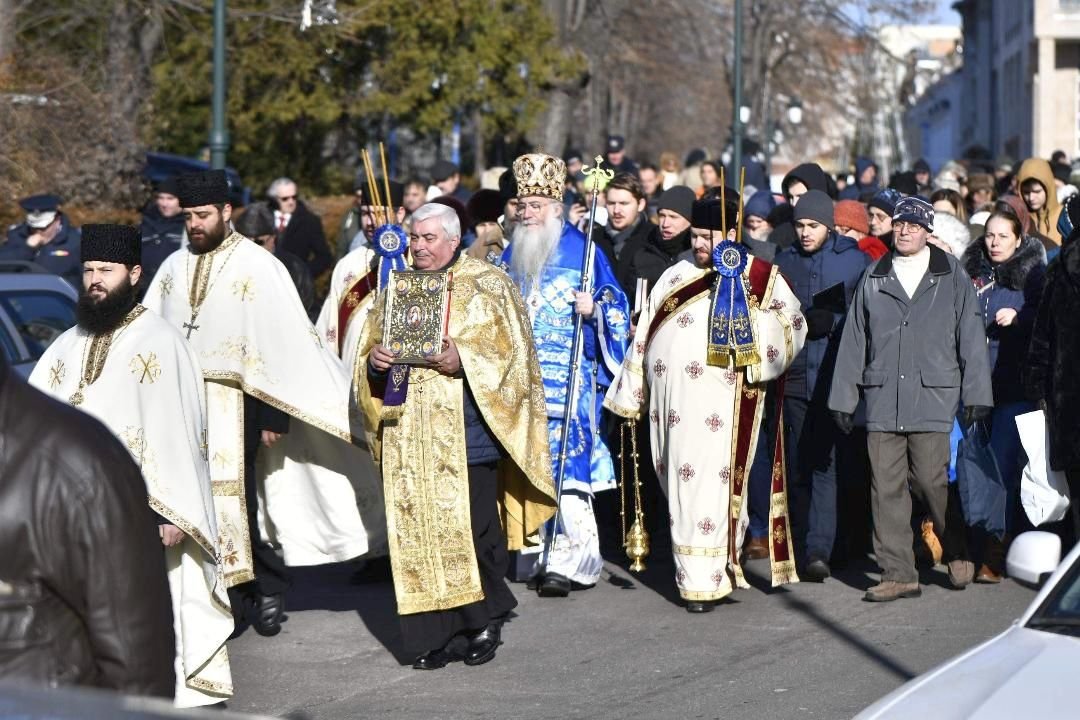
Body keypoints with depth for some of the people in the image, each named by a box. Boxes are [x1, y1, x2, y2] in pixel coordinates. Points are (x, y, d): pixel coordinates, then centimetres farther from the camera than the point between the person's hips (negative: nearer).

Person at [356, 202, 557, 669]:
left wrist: (463, 361, -18)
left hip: (467, 433, -4)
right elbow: (371, 349, 19)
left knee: (473, 529, -5)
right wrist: (374, 360, -4)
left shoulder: (487, 285, 2)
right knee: (418, 533, 0)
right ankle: (436, 636, 6)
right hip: (410, 435, 4)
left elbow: (511, 352, -3)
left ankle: (484, 621, 12)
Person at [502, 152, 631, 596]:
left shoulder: (581, 249, -1)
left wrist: (594, 310, -19)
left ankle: (573, 558, -13)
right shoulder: (512, 255, 13)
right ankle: (551, 552, 11)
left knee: (567, 465, -13)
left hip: (569, 378, -5)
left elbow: (615, 305, -1)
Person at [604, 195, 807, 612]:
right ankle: (690, 570, 18)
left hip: (722, 401, -4)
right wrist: (630, 393, 18)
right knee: (679, 484, 5)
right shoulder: (675, 277, 17)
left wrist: (743, 304, -16)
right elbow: (646, 336, 20)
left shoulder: (761, 277, 4)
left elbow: (793, 326, -5)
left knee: (712, 481, -8)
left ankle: (705, 580, -5)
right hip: (673, 400, 4)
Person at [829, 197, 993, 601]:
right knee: (886, 489, 0)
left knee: (934, 482, -4)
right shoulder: (873, 280, 13)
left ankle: (958, 554, 20)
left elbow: (971, 337, 5)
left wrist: (976, 396, -1)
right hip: (882, 401, 3)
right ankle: (898, 573, 6)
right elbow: (853, 341, 14)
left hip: (933, 399, -3)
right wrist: (843, 398, 11)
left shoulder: (951, 277, 6)